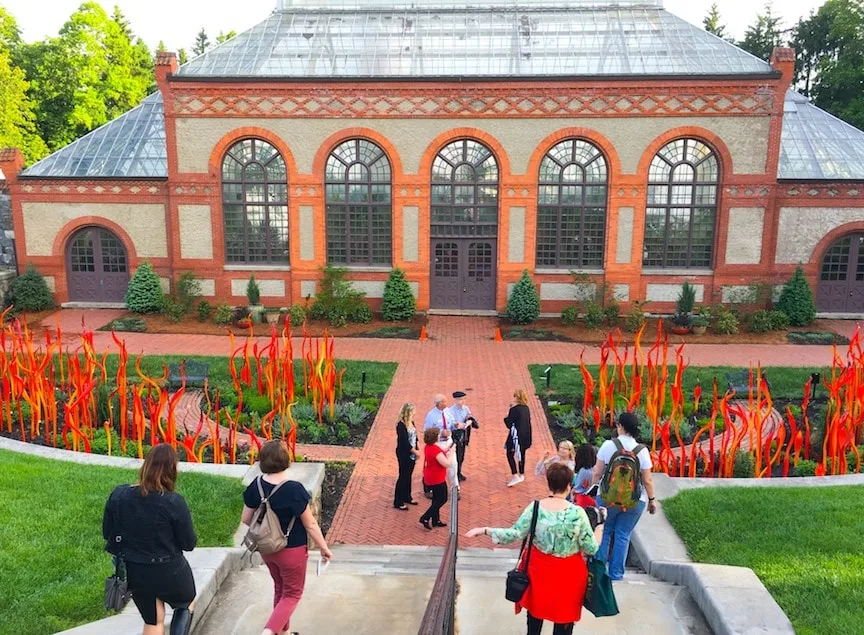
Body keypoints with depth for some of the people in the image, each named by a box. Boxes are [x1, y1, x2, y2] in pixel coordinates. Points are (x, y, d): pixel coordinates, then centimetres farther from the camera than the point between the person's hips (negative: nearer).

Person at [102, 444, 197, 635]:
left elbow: (106, 533, 2)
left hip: (133, 572, 4)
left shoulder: (118, 495, -12)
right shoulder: (174, 502, -25)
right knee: (186, 604, 27)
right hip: (168, 571, -4)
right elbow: (189, 543, -14)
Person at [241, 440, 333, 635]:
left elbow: (246, 519, -1)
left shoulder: (256, 485, -12)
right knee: (292, 594, 14)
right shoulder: (294, 490, -28)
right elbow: (310, 525, -19)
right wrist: (324, 548, -4)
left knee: (280, 589, 26)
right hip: (292, 550, -6)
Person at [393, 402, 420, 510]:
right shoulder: (401, 425, -21)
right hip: (404, 454, -8)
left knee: (408, 476, 18)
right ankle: (398, 502, 11)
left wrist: (418, 449, 3)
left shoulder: (411, 422, 5)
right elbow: (404, 442, -21)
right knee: (403, 476, 0)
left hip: (411, 454, 8)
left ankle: (407, 497, 33)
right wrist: (415, 451, -13)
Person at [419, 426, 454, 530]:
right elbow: (447, 464, -26)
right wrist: (452, 453, -13)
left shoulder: (428, 447, 0)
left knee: (437, 498, 20)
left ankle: (435, 520, 29)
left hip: (430, 478, 9)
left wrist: (447, 449, 6)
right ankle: (425, 518, 3)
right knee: (442, 499, 5)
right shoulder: (436, 450, -29)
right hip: (437, 479, -9)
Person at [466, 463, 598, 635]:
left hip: (539, 566, 3)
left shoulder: (535, 508, -15)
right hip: (568, 572, -3)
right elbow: (591, 549, -15)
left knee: (536, 607, 27)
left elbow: (514, 535, -13)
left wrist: (484, 530, -4)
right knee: (564, 615, 18)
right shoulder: (577, 513, -21)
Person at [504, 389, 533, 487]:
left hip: (516, 435, -7)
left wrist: (506, 417, 3)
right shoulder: (526, 408, 2)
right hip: (526, 435, 7)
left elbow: (509, 424, -18)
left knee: (511, 454, 4)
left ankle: (515, 476, -6)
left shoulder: (514, 410, -19)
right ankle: (521, 474, 32)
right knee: (522, 454, 20)